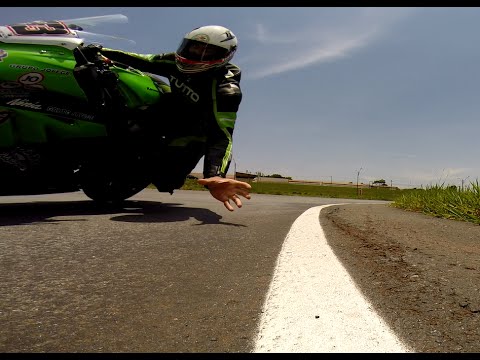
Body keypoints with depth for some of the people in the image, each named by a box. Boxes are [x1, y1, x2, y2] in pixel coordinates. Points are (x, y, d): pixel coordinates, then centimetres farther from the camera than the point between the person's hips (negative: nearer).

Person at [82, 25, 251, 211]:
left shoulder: (225, 89, -33)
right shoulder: (177, 61, -14)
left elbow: (221, 134, -44)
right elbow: (144, 61, 1)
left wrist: (215, 176, -62)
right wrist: (101, 51, -6)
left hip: (197, 130, -5)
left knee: (164, 181, -19)